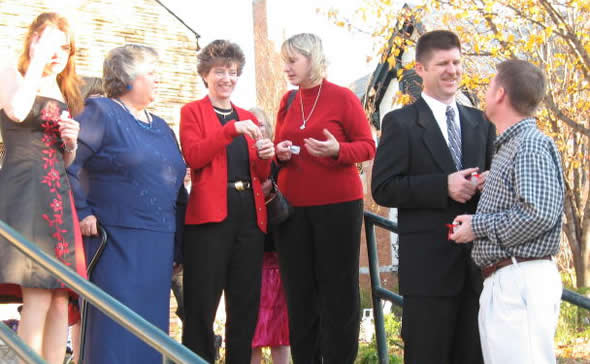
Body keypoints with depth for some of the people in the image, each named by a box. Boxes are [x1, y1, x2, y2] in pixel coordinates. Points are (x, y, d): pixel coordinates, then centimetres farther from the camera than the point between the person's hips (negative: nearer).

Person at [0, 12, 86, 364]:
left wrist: (72, 142, 5)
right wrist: (38, 60, -12)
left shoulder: (67, 96, 22)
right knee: (38, 297, -16)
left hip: (59, 196, 7)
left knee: (60, 300, 0)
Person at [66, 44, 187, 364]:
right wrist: (82, 214, -15)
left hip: (159, 247, 7)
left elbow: (175, 183, 20)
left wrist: (177, 244, 14)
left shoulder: (161, 128, 18)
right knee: (115, 332, -6)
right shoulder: (102, 113, -4)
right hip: (117, 243, -7)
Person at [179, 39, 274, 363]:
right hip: (210, 215, -5)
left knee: (246, 303, 7)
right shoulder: (192, 111, 7)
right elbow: (193, 156, -11)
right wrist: (232, 129, -19)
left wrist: (266, 157, -4)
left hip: (250, 215, 5)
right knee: (202, 303, -5)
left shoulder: (248, 118, 21)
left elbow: (261, 174, 18)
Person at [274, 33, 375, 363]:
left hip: (338, 204, -4)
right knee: (299, 289, 4)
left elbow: (368, 147, -3)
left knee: (338, 288, 0)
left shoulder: (343, 97, -3)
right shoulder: (287, 102, 11)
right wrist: (280, 153, -2)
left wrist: (338, 150, -21)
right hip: (293, 206, 4)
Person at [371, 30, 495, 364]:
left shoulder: (481, 122, 14)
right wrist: (444, 186, -19)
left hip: (478, 261, 5)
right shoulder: (401, 123, -2)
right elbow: (383, 189, -9)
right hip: (428, 264, -5)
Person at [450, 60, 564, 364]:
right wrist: (474, 223, 7)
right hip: (499, 282, 10)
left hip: (521, 281, -10)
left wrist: (477, 226, -13)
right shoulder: (509, 146, 18)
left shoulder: (532, 145, -12)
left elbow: (539, 213, -23)